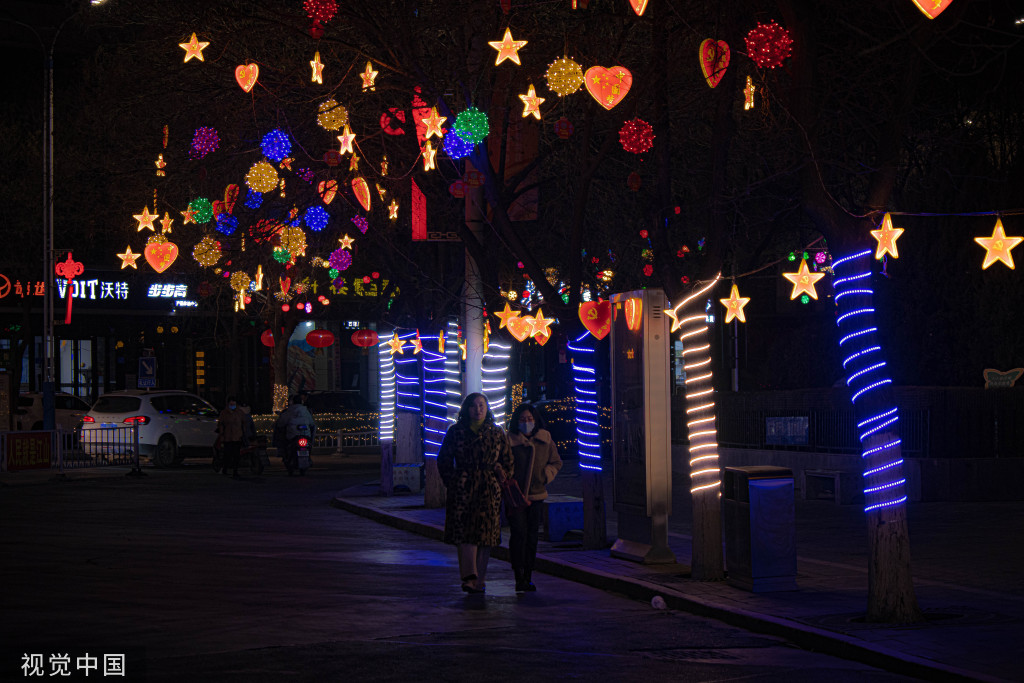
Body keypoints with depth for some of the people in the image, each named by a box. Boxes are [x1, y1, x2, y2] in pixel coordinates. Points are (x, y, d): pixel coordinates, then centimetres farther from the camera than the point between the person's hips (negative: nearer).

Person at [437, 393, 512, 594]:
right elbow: (444, 460, 11)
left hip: (489, 490, 1)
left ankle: (479, 579, 8)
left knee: (485, 533, 1)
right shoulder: (456, 432, 6)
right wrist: (452, 483, 5)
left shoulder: (497, 433, 9)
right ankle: (469, 576, -18)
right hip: (462, 488, -1)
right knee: (464, 532, -12)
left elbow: (507, 462, 15)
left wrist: (500, 482, 7)